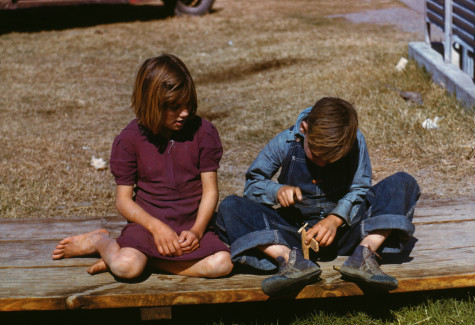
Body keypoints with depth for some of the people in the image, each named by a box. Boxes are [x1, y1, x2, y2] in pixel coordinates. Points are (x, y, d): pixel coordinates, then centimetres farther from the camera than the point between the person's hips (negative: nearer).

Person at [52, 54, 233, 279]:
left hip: (192, 224, 2)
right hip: (148, 221, -2)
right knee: (125, 267, -32)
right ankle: (101, 241, 5)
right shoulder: (129, 139, -3)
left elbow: (210, 191, 0)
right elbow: (123, 199, -2)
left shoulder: (203, 132, -1)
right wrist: (157, 227, -18)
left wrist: (197, 231, -16)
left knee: (222, 264, -28)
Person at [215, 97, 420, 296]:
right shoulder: (285, 143, -7)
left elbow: (359, 190, -7)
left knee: (404, 183, -16)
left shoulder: (355, 142, -7)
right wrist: (277, 190, -23)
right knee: (229, 207, -23)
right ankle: (289, 258, -45)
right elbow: (252, 184, 0)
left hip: (343, 226, 0)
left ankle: (364, 253, -34)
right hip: (295, 233, 0)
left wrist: (336, 219, -25)